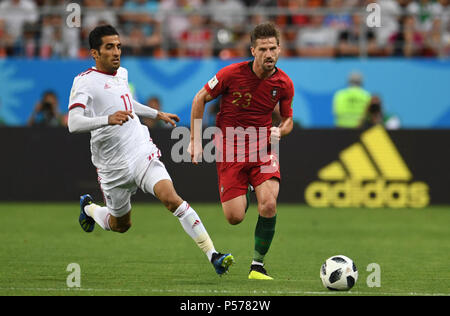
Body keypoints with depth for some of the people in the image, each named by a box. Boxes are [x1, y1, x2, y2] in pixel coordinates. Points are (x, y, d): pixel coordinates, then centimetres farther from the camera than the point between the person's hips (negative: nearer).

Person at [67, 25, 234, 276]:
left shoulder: (122, 73, 11)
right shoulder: (85, 82, -12)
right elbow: (74, 124, -27)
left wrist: (157, 114, 40)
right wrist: (108, 119, -42)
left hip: (143, 153, 4)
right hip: (113, 167, -3)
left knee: (171, 197, -21)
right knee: (121, 225, 13)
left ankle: (213, 255, -27)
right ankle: (89, 208, 47)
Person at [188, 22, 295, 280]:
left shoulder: (284, 84, -4)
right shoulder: (232, 73, -13)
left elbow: (288, 120, 13)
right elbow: (200, 99, 0)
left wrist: (280, 131, -12)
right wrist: (195, 141, -2)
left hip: (263, 147, 1)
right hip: (230, 148, -1)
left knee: (269, 205, -22)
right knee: (235, 217, -8)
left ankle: (258, 264, -3)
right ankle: (243, 194, 32)